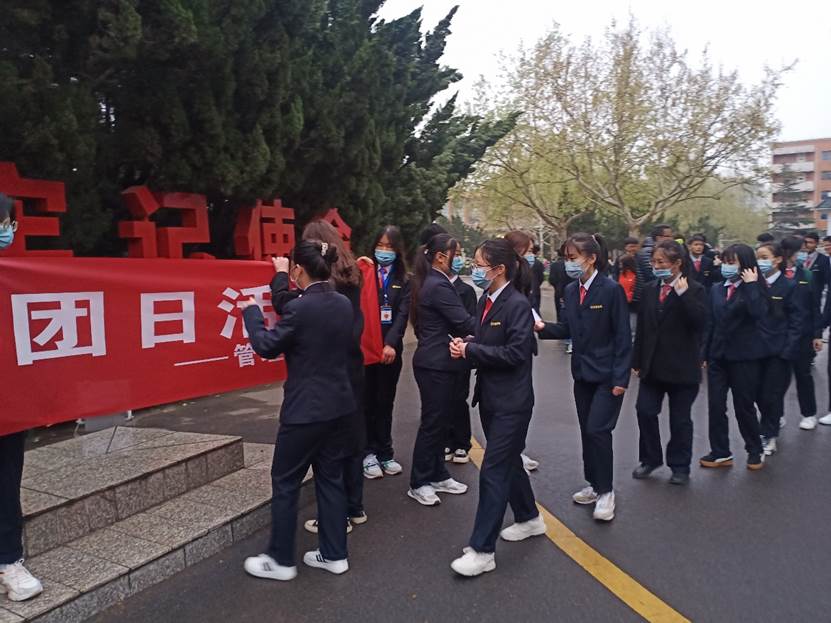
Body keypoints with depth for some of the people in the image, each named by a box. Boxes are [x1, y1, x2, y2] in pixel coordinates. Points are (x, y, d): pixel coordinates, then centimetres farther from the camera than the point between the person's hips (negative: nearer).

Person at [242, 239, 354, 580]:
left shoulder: (299, 307, -19)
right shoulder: (344, 304, 3)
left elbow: (267, 347, -10)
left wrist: (251, 311, 5)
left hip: (306, 410, -7)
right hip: (340, 406, 7)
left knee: (285, 482, 9)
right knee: (331, 477, 17)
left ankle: (281, 560, 22)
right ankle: (334, 554, 26)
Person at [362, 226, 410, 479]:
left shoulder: (404, 280, 6)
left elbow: (402, 314, -6)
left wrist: (390, 343, -18)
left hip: (390, 349, 2)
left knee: (385, 402, 10)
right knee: (367, 401, 5)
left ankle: (385, 453, 19)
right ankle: (369, 453, 15)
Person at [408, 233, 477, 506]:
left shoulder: (430, 282, 13)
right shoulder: (439, 286, -19)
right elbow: (464, 322, -21)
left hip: (437, 362, 10)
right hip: (435, 364, -10)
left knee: (440, 421, 17)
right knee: (432, 423, 1)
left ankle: (437, 475, 28)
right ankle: (419, 483, 14)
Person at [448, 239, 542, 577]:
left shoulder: (518, 304, -17)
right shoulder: (485, 302, 7)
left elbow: (514, 353, -22)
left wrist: (470, 351, -19)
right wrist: (464, 347, -7)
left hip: (511, 401, -9)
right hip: (490, 396, 9)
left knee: (493, 469, -5)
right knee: (508, 461, 21)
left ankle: (482, 550, 4)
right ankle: (529, 518, 41)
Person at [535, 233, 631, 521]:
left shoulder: (612, 290, -15)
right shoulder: (571, 290, 5)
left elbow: (623, 337, -14)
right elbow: (567, 329, 7)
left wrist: (620, 378, -16)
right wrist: (544, 327, -12)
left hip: (607, 375, -7)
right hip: (582, 372, 7)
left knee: (598, 430, -8)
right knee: (586, 431, 14)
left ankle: (606, 492, 8)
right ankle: (594, 484, 29)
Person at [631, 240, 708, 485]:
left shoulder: (695, 290, -8)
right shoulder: (649, 290, 6)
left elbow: (700, 322, -23)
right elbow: (641, 327, 8)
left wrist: (683, 293, -27)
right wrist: (637, 361, 7)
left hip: (682, 368, -4)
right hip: (652, 366, 4)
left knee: (680, 419, 8)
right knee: (645, 411, 5)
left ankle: (680, 466, 24)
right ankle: (650, 459, 24)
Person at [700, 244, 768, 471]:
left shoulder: (756, 289, -6)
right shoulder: (717, 289, 8)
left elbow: (758, 313, -26)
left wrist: (750, 285, -20)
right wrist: (705, 353, 10)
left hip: (744, 356, -4)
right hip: (718, 355, 5)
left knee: (744, 406, 6)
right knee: (715, 406, 4)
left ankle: (755, 451, 25)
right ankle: (720, 453, 15)